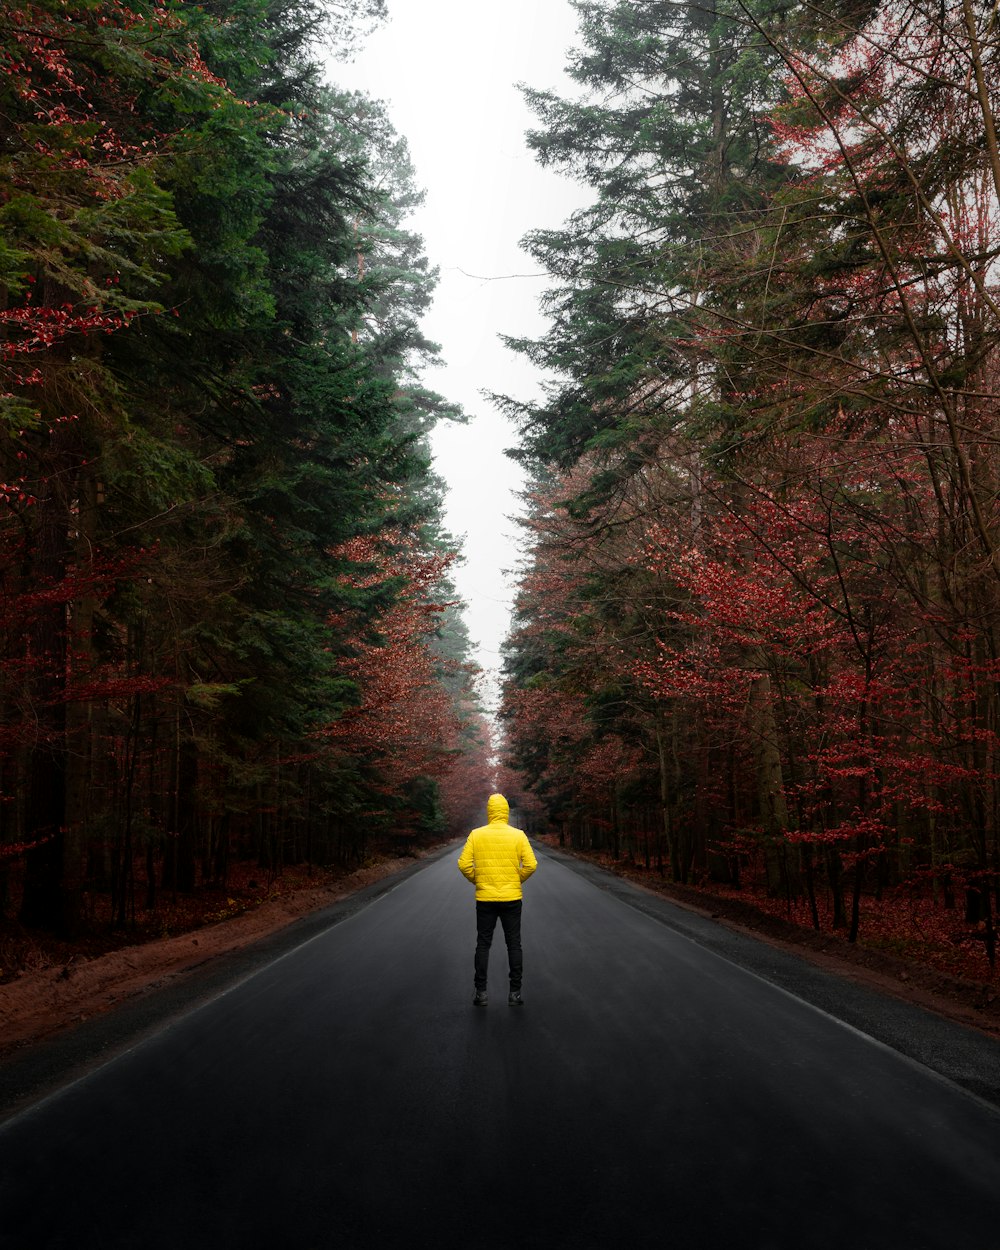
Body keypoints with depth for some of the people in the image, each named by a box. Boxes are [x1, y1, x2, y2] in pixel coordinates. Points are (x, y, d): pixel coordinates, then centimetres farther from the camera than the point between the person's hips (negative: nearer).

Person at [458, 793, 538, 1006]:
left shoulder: (476, 835, -4)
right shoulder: (518, 835, -5)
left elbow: (464, 865, -7)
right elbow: (531, 864, -10)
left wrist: (477, 880, 10)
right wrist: (517, 881, 7)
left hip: (485, 898, 0)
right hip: (512, 898, 0)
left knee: (483, 945, 10)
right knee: (514, 945, 9)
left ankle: (481, 992, 10)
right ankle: (515, 992, 9)